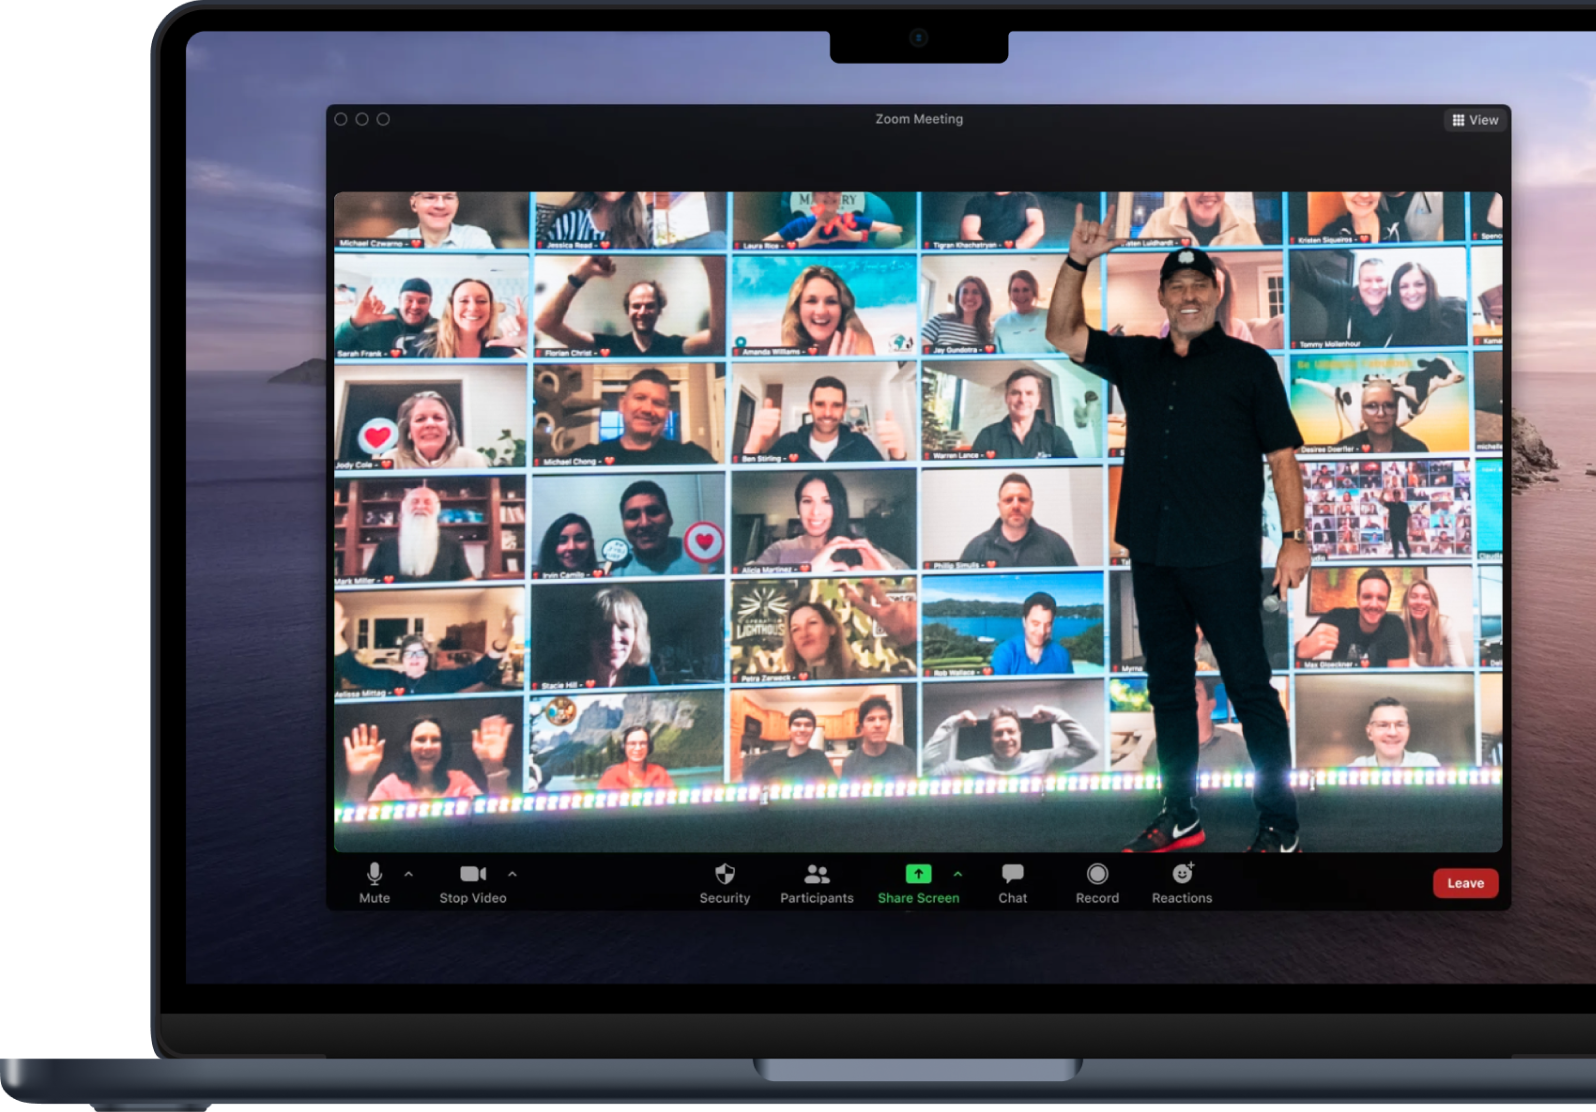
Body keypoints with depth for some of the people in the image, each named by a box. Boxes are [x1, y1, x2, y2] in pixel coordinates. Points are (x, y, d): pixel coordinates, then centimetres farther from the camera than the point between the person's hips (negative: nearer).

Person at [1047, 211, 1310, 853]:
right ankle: (1180, 818, 22)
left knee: (1249, 686, -4)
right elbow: (1062, 334, 9)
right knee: (1167, 685, 12)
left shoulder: (1248, 364, 4)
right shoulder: (1135, 360, 14)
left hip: (1224, 557, -5)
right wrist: (1078, 261, -4)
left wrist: (1294, 537, -7)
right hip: (1152, 555, 5)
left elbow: (1282, 455, 1)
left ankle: (1279, 826, 3)